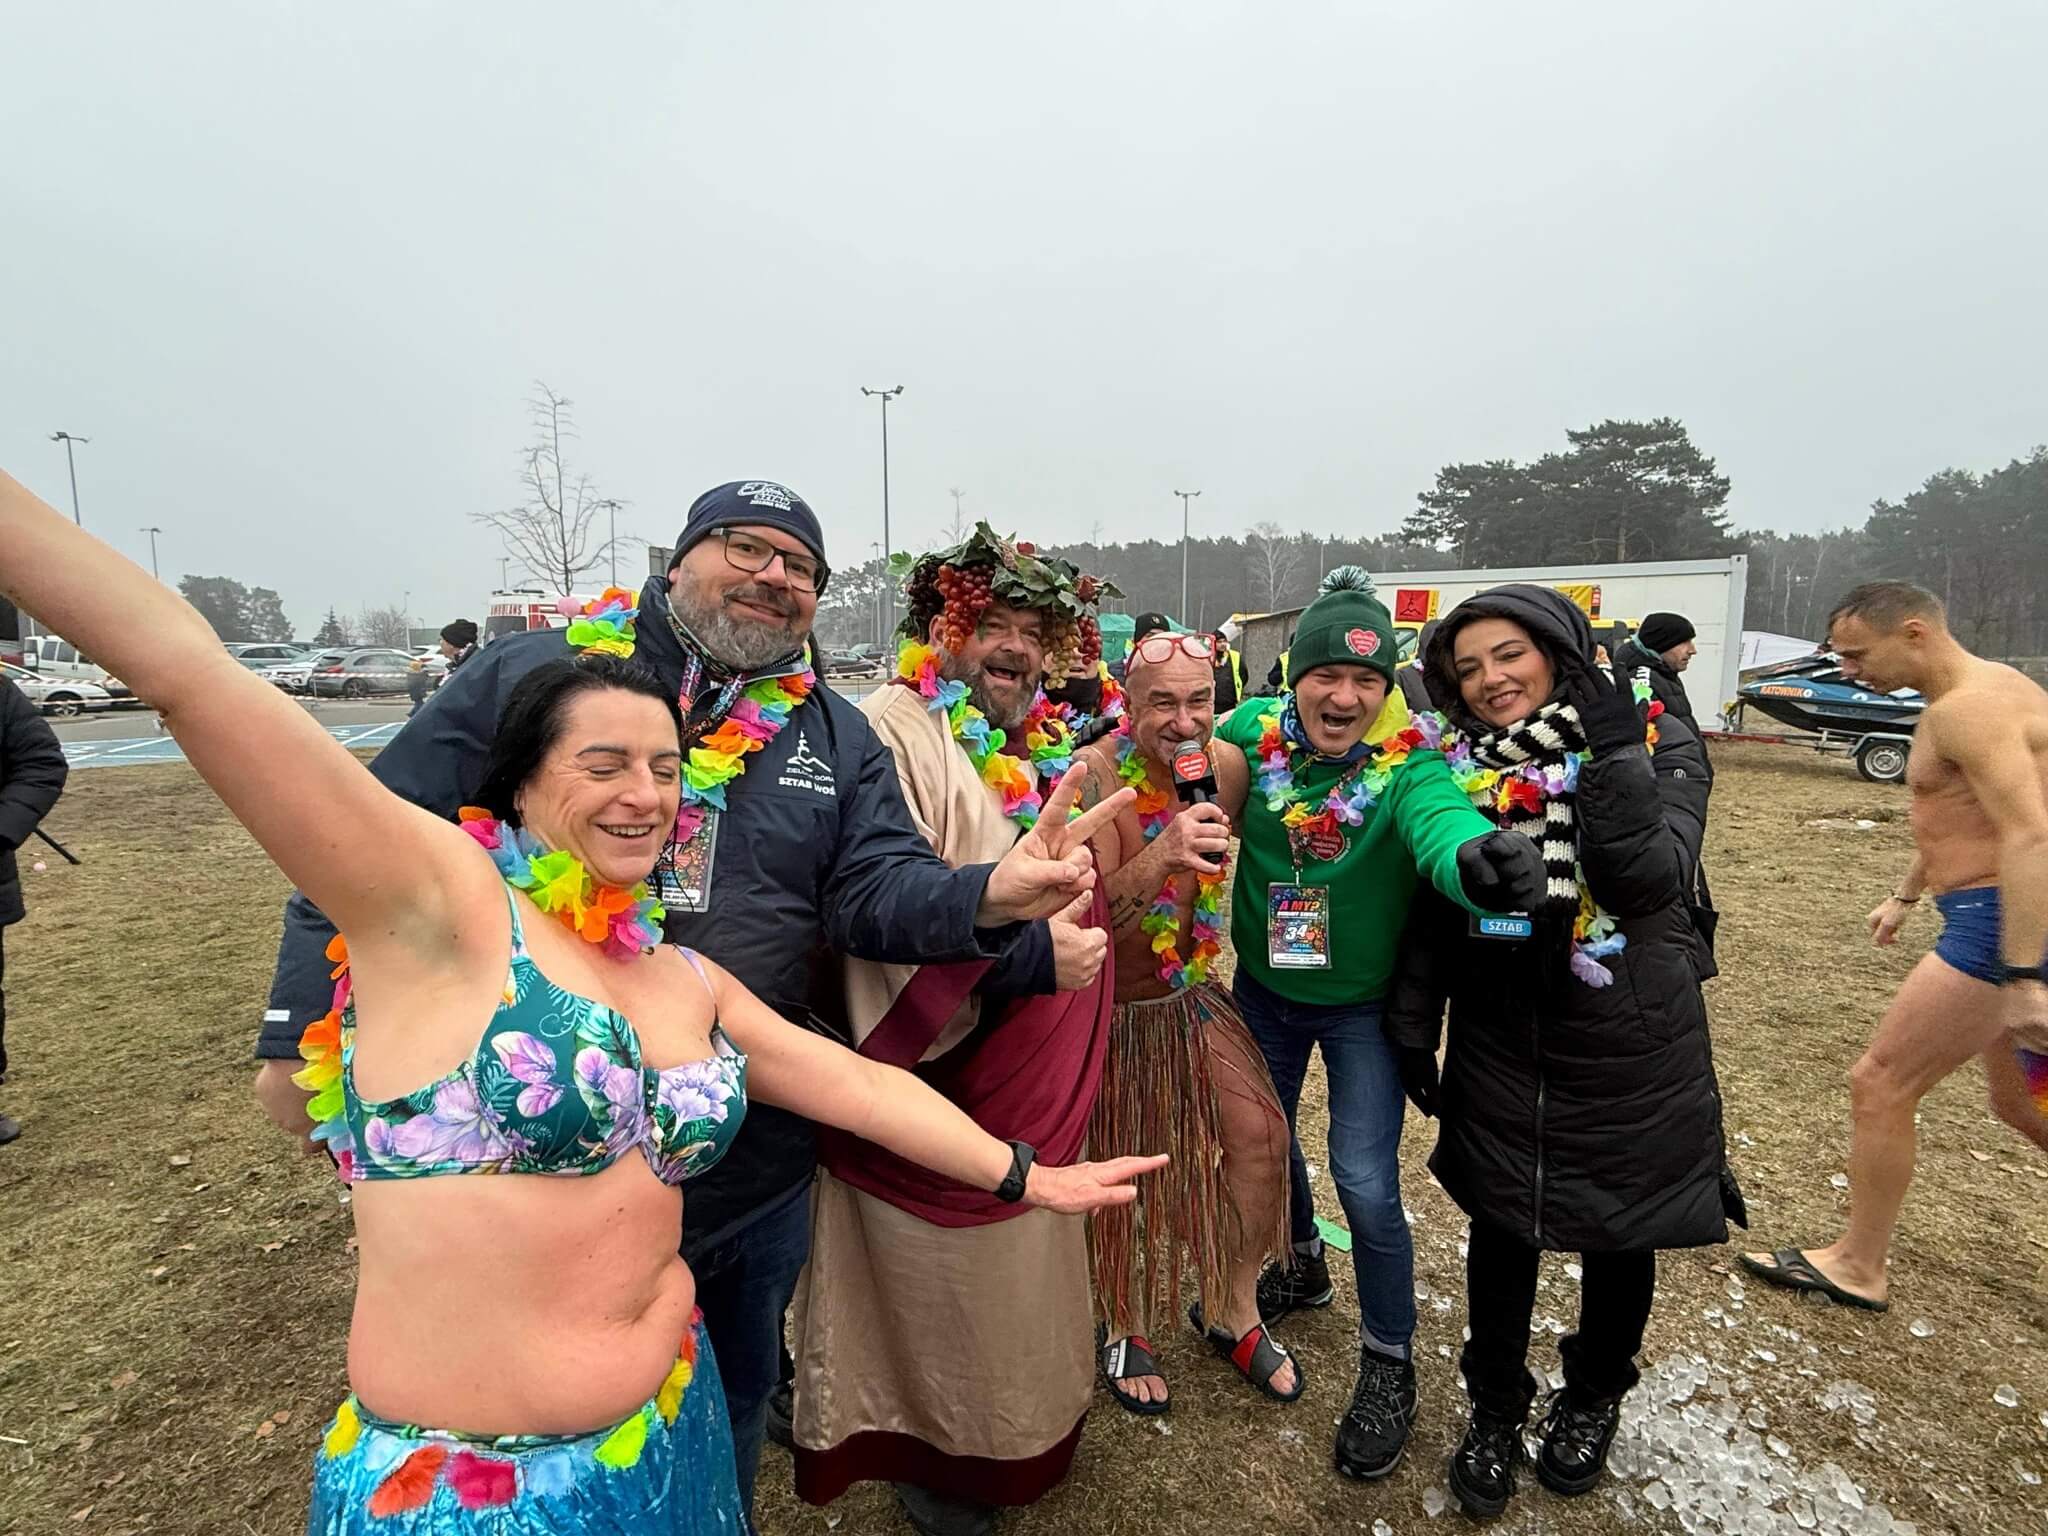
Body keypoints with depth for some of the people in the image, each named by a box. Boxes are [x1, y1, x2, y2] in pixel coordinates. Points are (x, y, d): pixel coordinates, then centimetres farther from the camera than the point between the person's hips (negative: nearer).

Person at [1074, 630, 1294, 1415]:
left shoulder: (1228, 765, -9)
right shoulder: (1093, 775, -25)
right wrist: (1160, 857, -45)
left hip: (1188, 994, 5)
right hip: (1107, 1005, -4)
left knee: (1261, 1135, 0)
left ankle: (1232, 1312, 27)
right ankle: (1121, 1327, 37)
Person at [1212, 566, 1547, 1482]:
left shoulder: (1407, 762, -25)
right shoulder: (1250, 736, -16)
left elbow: (1439, 817, -45)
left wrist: (1475, 856, -68)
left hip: (1365, 1003, -3)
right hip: (1265, 989, 4)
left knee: (1366, 1183, -3)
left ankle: (1388, 1367, 25)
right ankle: (1303, 1266, 52)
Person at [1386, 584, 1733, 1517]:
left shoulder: (1658, 744, -8)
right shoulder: (1457, 766, -3)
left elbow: (1647, 879, -24)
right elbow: (1433, 909, 2)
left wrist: (1614, 751, -28)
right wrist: (1412, 1029, 3)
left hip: (1632, 1048, -1)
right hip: (1501, 1047, 1)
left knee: (1622, 1229, 16)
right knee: (1501, 1224, 11)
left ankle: (1593, 1399, 44)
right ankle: (1495, 1409, 36)